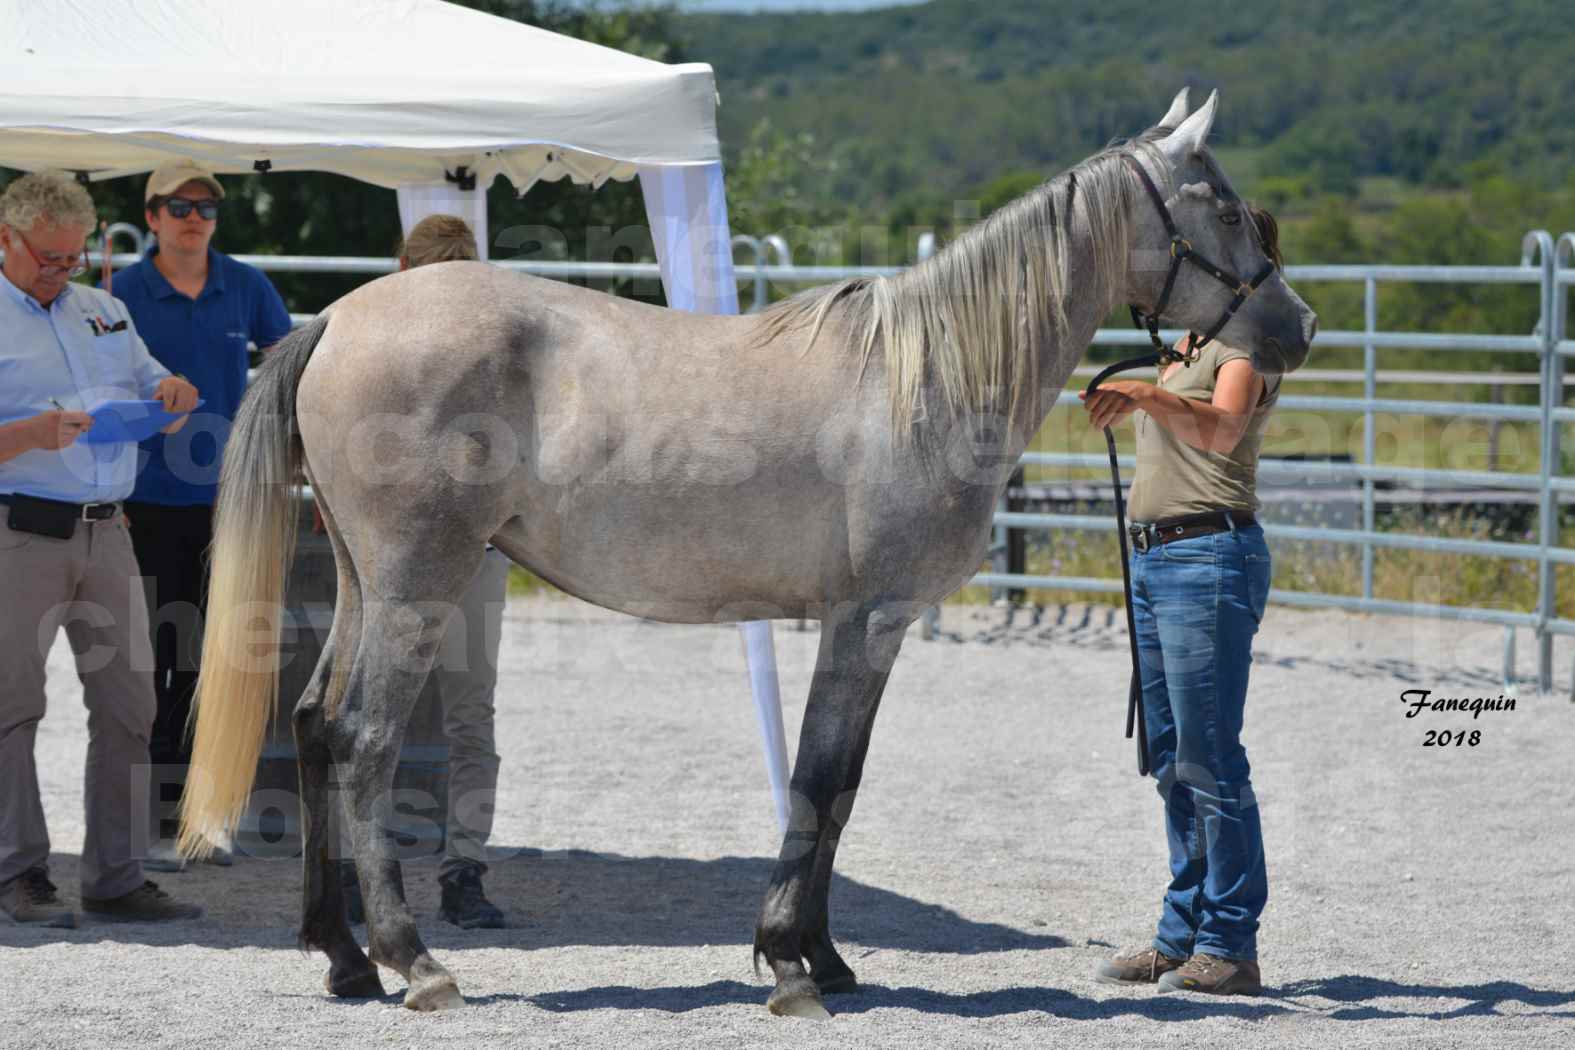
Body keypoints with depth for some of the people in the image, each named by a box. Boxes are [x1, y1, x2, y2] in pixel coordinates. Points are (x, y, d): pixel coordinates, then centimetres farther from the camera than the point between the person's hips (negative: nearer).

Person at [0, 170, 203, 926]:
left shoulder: (104, 312, 17)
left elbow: (158, 404, 23)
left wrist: (174, 395, 0)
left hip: (106, 531, 6)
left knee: (127, 707, 4)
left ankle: (115, 878, 9)